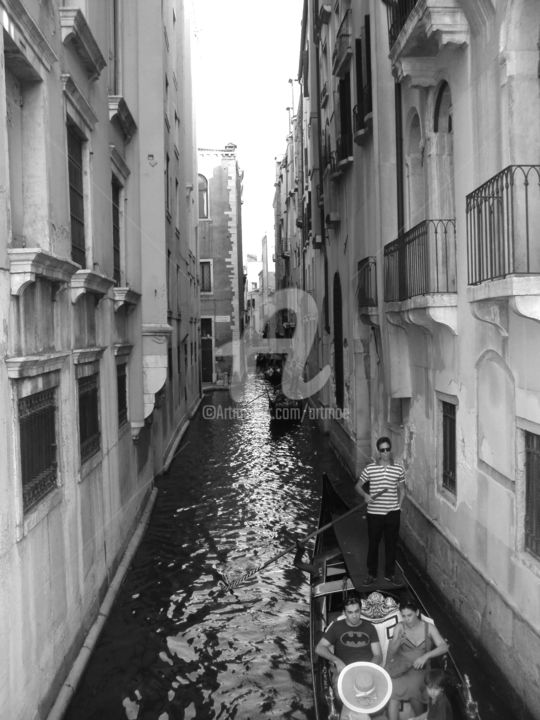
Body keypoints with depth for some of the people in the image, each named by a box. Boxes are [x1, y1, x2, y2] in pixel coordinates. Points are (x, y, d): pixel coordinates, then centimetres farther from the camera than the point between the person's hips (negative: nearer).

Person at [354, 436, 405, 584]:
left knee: (391, 544, 10)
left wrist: (398, 505, 2)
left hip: (393, 513, 1)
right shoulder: (369, 469, -4)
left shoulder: (398, 469, -1)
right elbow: (358, 486, 5)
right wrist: (365, 495, -14)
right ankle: (372, 574, 24)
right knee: (373, 544, 9)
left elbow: (401, 489, 12)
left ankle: (389, 574, 26)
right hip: (374, 513, -1)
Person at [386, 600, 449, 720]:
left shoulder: (429, 627, 1)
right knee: (393, 686, -31)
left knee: (412, 686, -31)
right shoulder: (400, 627, 2)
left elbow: (444, 647, -10)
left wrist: (425, 656, -25)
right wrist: (398, 642, -22)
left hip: (420, 669, 0)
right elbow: (391, 653, 0)